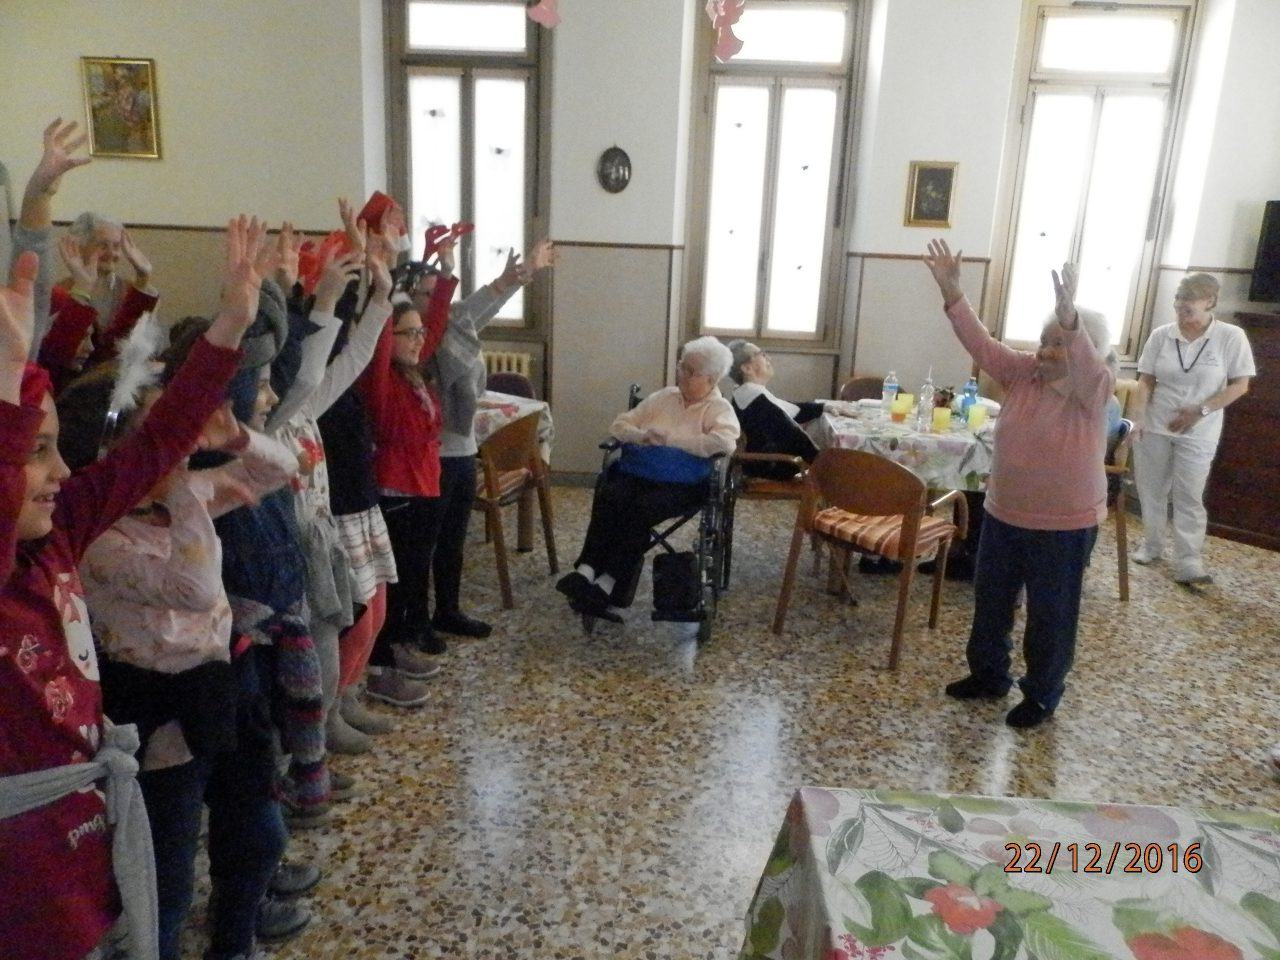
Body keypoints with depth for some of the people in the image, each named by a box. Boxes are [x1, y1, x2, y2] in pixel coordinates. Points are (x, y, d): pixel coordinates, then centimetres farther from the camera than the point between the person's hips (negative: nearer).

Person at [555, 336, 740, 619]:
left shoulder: (719, 408, 6)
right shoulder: (662, 397, 21)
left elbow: (725, 442, -15)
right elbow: (619, 423, 20)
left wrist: (670, 439, -11)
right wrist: (640, 436, -4)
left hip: (679, 483, -4)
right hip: (635, 472, 4)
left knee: (640, 510, -34)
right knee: (608, 498, -29)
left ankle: (605, 587, -38)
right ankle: (585, 572, -39)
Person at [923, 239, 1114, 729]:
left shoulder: (1095, 390, -14)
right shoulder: (1024, 373, -1)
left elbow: (1086, 367, -37)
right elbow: (980, 342, -8)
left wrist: (1070, 319, -55)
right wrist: (951, 289, -19)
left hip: (1064, 525, -5)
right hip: (1003, 514, 6)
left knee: (1051, 614, 8)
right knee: (990, 600, 18)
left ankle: (1042, 696, 26)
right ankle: (988, 676, 37)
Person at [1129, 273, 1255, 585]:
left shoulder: (1231, 337, -9)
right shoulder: (1161, 335, -3)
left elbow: (1240, 385, -6)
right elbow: (1145, 381, 0)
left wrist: (1201, 411, -15)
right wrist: (1138, 418, -13)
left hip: (1198, 432, -2)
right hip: (1154, 426, 3)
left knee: (1189, 497, -1)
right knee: (1151, 490, 11)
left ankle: (1188, 564, 2)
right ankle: (1151, 545, 28)